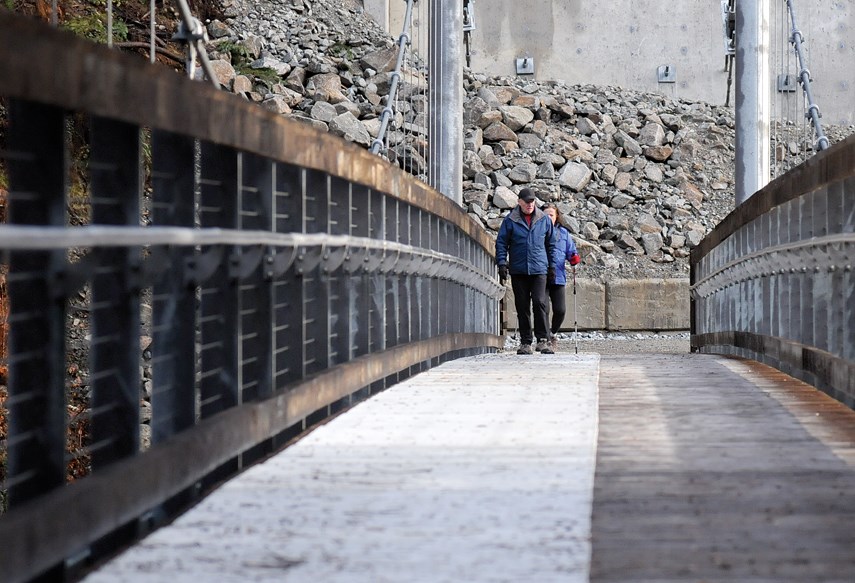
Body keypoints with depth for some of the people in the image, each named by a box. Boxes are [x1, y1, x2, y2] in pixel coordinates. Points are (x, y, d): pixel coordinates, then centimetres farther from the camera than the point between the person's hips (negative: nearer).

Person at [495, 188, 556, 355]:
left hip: (539, 269, 0)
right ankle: (525, 342, 10)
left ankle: (542, 339, -8)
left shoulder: (544, 220, 7)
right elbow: (501, 242, 6)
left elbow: (551, 243, 16)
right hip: (518, 270, 0)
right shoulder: (510, 220, 2)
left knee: (539, 303, -13)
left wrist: (551, 265, 13)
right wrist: (502, 263, -4)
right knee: (522, 307, 3)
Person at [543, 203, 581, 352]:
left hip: (558, 277, 2)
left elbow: (571, 251, 14)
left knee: (560, 310, -3)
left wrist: (574, 257, -7)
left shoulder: (563, 233, 12)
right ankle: (547, 340, 4)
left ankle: (552, 333, 24)